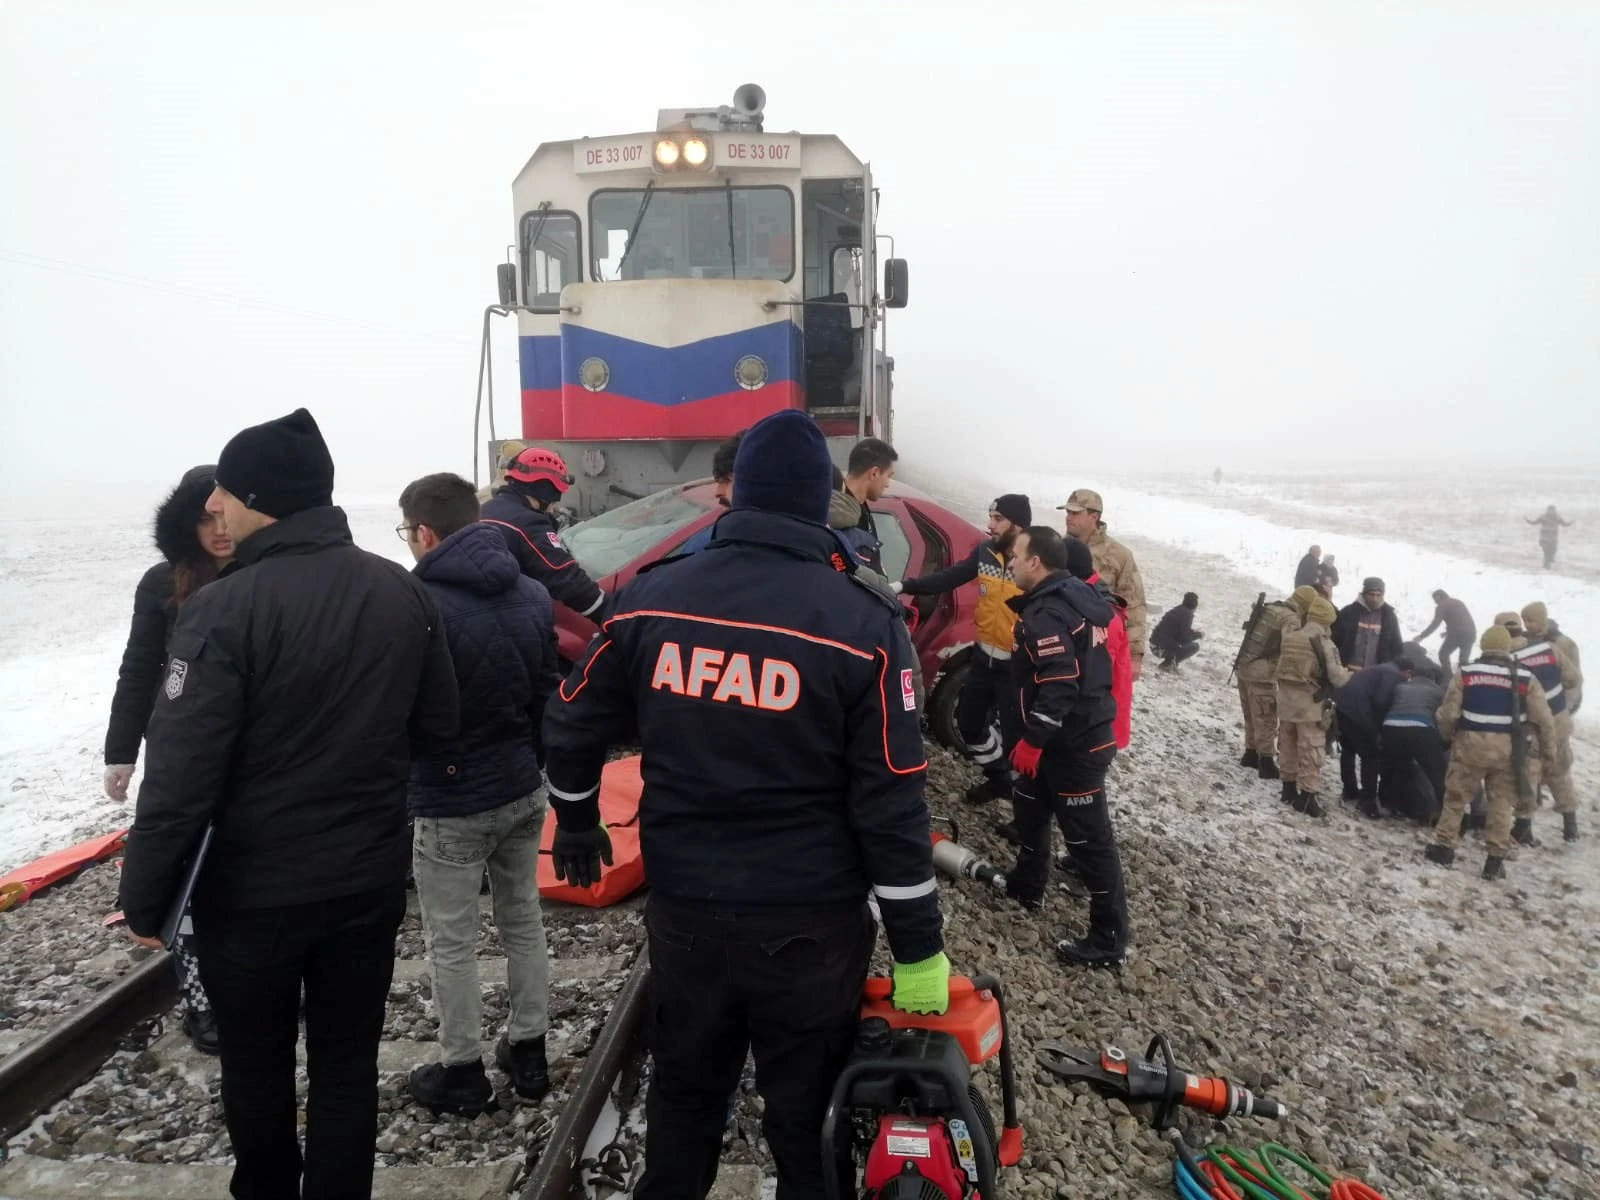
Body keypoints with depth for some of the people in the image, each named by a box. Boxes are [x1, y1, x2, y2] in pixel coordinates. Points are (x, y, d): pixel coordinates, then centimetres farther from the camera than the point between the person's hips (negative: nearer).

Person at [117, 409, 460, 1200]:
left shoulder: (225, 609, -20)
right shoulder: (404, 592, -4)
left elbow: (181, 774, -19)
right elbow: (437, 729, 5)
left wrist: (145, 897, -6)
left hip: (252, 890, -3)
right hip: (370, 880, 4)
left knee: (254, 1061, 21)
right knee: (347, 1061, 16)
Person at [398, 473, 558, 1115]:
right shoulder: (533, 595, -1)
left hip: (451, 804, -6)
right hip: (523, 791, 7)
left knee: (453, 943, 10)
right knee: (523, 921, 19)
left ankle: (463, 1073, 24)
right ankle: (529, 1052, 31)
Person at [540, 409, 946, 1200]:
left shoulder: (652, 596, -4)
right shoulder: (863, 622, -14)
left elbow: (572, 724, 7)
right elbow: (891, 803, -13)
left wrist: (576, 823, 25)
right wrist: (919, 948, -5)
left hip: (685, 907, 3)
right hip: (810, 922, -3)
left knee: (683, 1091, 24)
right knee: (808, 1112, 15)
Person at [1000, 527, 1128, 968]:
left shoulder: (1048, 613, -21)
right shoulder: (1076, 597, 11)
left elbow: (1060, 686, -28)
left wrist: (1032, 740, -22)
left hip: (1074, 743, -11)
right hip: (1084, 730, 11)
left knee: (1089, 838, -4)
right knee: (1029, 804, 26)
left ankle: (1110, 940, 4)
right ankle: (1027, 885, 43)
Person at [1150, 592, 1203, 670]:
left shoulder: (1177, 609, 14)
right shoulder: (1187, 614, -12)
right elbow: (1184, 637, -15)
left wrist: (1193, 632, 20)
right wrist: (1198, 635, 2)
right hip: (1162, 649, -9)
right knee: (1195, 646, -3)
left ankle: (1169, 660, 14)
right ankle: (1168, 664, -5)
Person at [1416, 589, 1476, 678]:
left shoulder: (1442, 606, 3)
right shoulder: (1459, 603, 26)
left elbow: (1435, 623, -7)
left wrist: (1422, 636, -7)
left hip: (1456, 634, -6)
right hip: (1471, 634, 6)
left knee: (1443, 654, 12)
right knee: (1464, 659, 17)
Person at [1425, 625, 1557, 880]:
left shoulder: (1465, 673, -2)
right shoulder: (1526, 679, 0)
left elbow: (1448, 713, -3)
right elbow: (1544, 721, 0)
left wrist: (1448, 736, 17)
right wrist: (1549, 753, 11)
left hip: (1470, 744, -1)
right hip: (1508, 749, 1)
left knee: (1456, 796, 12)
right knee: (1501, 802, 11)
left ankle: (1444, 847, 18)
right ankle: (1495, 859, 11)